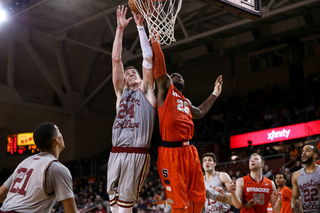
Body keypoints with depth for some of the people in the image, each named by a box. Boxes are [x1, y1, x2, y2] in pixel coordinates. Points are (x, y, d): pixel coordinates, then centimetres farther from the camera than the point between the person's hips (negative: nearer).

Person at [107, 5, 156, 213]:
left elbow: (148, 58, 5)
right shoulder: (121, 92, 19)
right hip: (116, 152, 4)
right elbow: (116, 60, 12)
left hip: (138, 154, -4)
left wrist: (140, 26, 5)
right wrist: (120, 29, 6)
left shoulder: (146, 91, 12)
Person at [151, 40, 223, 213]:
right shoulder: (166, 89, 7)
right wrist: (155, 40, -3)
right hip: (170, 152, -7)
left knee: (198, 199, 8)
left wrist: (215, 93, 47)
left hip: (189, 151, 7)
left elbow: (200, 112, 45)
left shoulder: (186, 102, 27)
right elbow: (159, 65, -4)